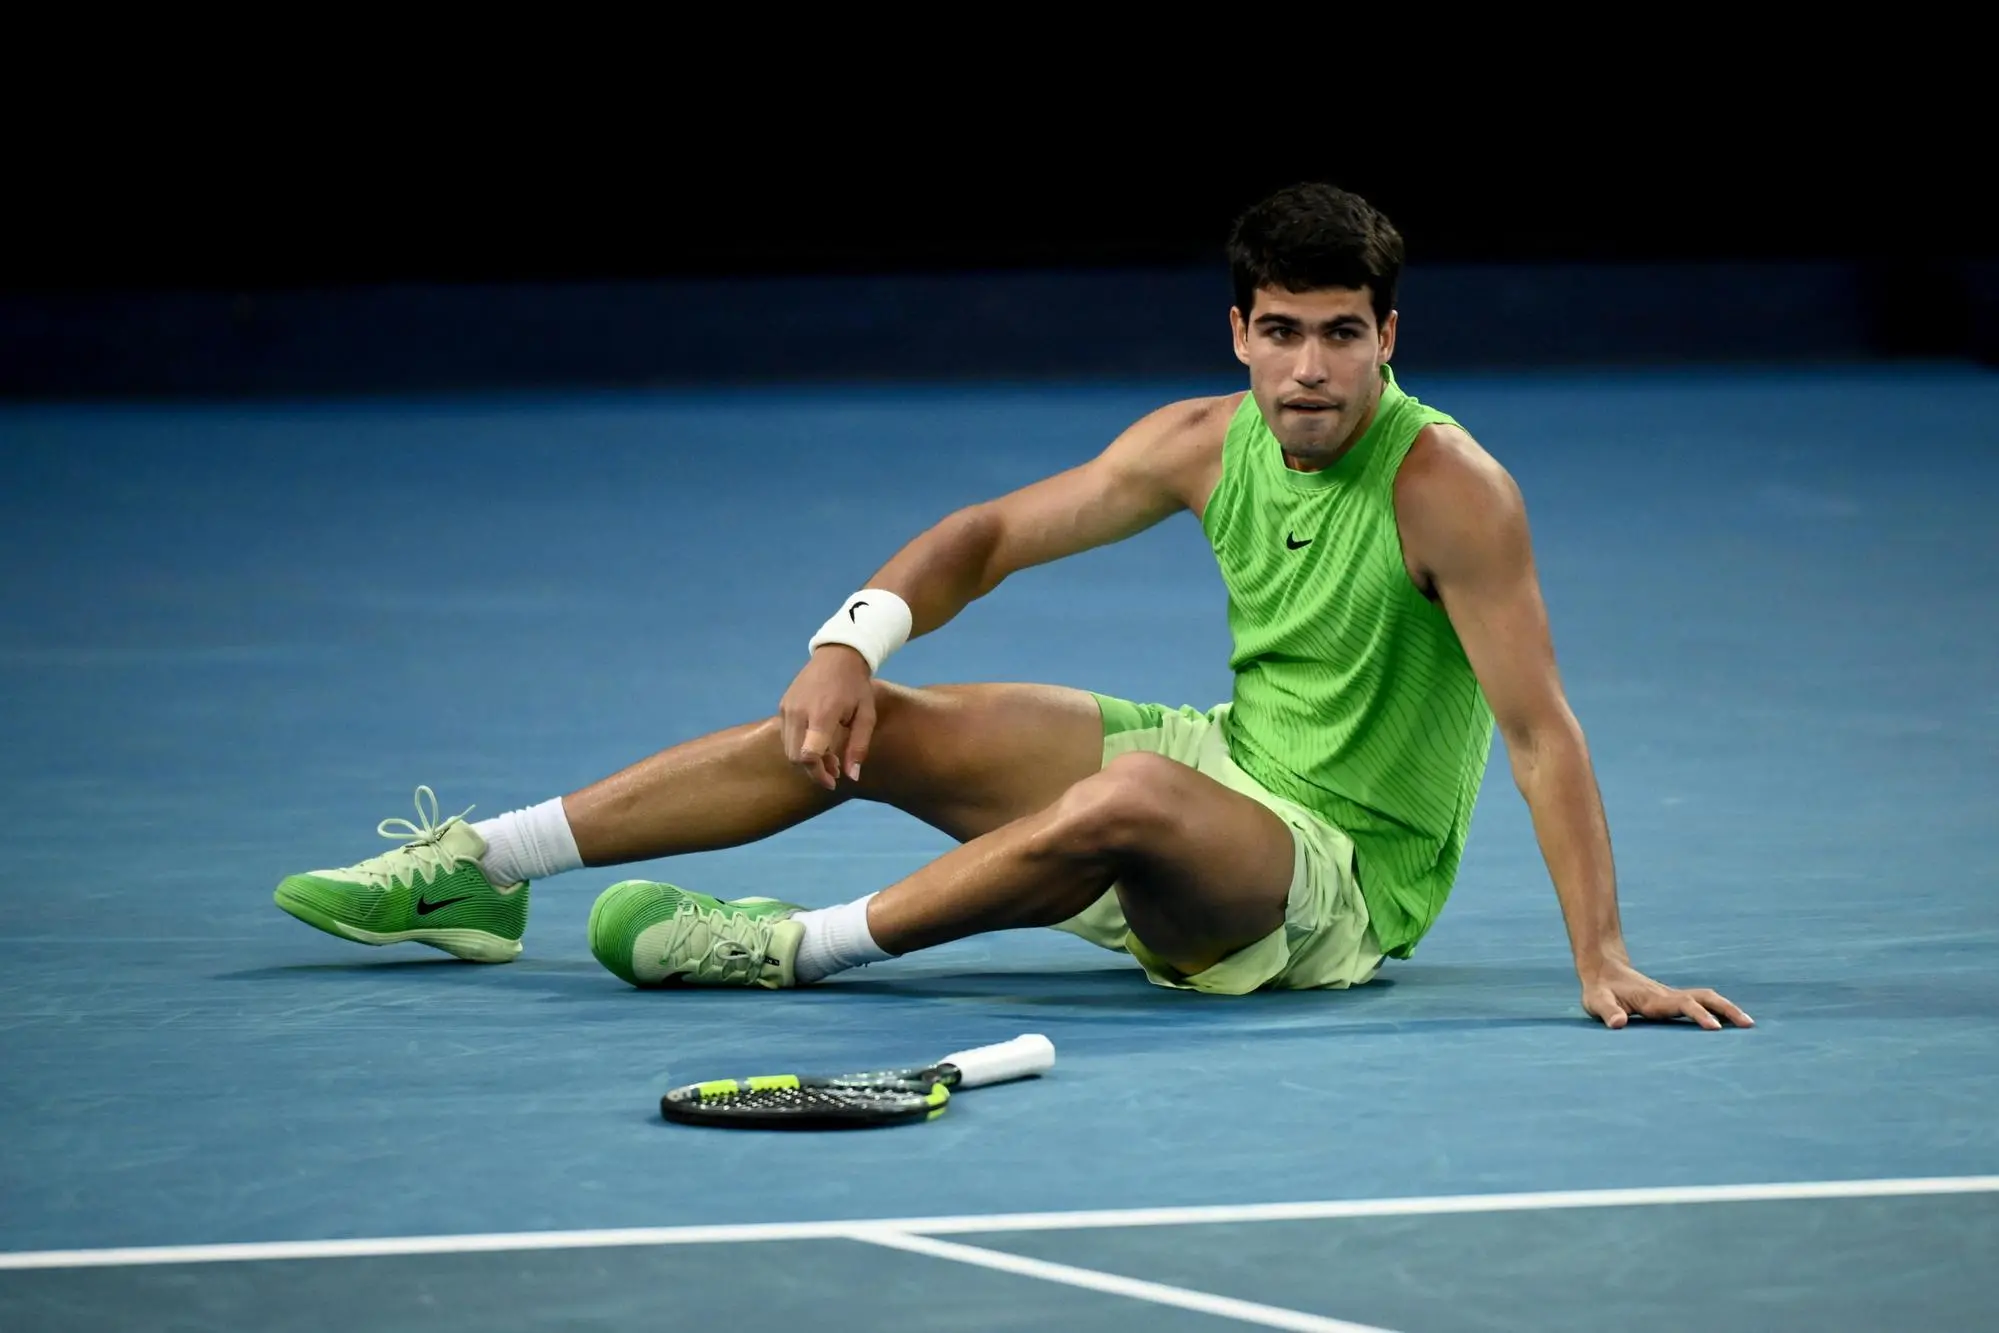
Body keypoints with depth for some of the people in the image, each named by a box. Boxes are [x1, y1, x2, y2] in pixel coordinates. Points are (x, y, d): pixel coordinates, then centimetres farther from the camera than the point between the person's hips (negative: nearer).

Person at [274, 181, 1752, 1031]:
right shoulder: (1201, 444, -2)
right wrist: (857, 633, -10)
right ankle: (478, 867, 5)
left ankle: (803, 945, -23)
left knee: (1127, 796, -40)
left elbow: (1540, 727, -25)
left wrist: (1607, 966, -30)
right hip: (1231, 760, 7)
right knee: (859, 724, -1)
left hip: (1339, 878, -7)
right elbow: (994, 533, 8)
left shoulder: (1448, 488, -22)